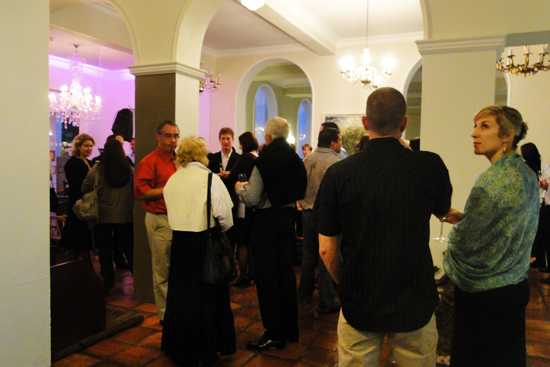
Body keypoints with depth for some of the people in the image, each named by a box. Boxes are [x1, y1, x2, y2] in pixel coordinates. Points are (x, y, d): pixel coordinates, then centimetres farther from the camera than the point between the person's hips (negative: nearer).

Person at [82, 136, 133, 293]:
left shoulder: (97, 169, -10)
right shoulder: (129, 169, -8)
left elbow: (85, 189, 1)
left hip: (103, 216, -1)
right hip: (125, 216, 1)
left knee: (105, 252, 10)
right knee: (129, 250, 13)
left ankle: (107, 283, 16)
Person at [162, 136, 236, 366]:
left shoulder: (172, 180, 3)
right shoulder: (210, 178, -10)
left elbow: (173, 211, 1)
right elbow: (224, 215, -13)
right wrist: (224, 230, 5)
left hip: (179, 241, 4)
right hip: (206, 242, -4)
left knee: (181, 292, 16)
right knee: (207, 295, 10)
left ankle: (179, 347, 30)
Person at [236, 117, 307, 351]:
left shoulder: (264, 161, -16)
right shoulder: (296, 160, 3)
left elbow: (251, 199, -16)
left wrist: (240, 187, 3)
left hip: (267, 220, -7)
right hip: (288, 217, 7)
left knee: (266, 274, 3)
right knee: (285, 271, 16)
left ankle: (274, 333, 10)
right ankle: (289, 329, 28)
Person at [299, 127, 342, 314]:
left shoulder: (307, 160, 3)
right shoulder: (336, 162, -16)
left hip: (308, 212, 6)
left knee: (309, 254, 18)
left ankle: (305, 294, 31)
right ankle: (327, 302, 10)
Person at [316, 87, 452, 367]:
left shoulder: (338, 173, -14)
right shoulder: (430, 165, -12)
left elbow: (326, 249, -10)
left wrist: (346, 285, 9)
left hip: (359, 304, 0)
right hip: (415, 302, 1)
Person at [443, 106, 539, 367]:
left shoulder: (496, 179, -22)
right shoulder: (526, 173, 5)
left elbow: (464, 240, -21)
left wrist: (455, 227, 0)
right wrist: (464, 217, 7)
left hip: (484, 292, -8)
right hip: (515, 285, 8)